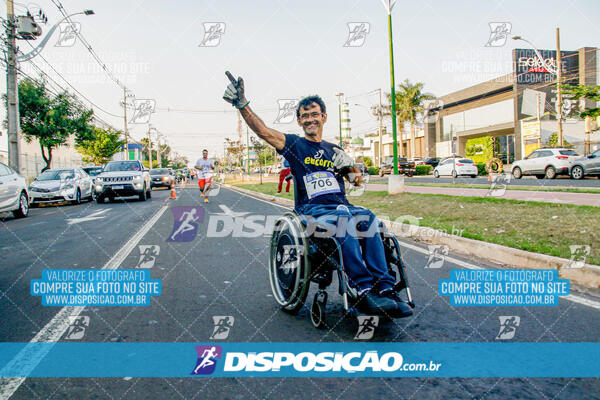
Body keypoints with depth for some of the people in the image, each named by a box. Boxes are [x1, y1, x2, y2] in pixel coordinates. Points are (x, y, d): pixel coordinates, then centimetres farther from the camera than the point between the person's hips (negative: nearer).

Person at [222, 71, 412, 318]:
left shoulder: (334, 150, 23)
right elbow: (262, 131, -6)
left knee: (369, 218, -30)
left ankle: (384, 288, -34)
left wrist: (347, 165, 4)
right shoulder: (294, 144, 11)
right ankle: (363, 290, -39)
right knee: (345, 222, -36)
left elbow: (357, 180, 26)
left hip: (341, 205, 4)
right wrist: (242, 104, -21)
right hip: (311, 210, -4)